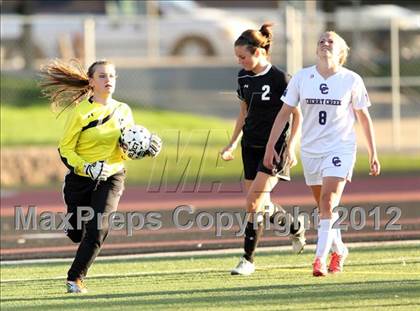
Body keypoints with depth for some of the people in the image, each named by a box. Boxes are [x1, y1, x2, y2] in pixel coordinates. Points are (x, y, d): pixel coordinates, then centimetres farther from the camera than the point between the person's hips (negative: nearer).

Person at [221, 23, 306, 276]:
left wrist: (291, 148, -15)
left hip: (275, 146, -7)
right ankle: (296, 227, 36)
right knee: (261, 204, 9)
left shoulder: (279, 78, -14)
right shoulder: (243, 77, 5)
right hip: (251, 145, 7)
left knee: (254, 202, -14)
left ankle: (248, 260, -6)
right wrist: (233, 143, 14)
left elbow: (297, 115, -8)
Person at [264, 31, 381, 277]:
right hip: (311, 150, 3)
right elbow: (285, 113, 5)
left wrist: (373, 154, 4)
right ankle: (339, 250, 34)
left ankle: (321, 257, -20)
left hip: (341, 148, -3)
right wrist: (271, 146, 0)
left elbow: (364, 117, 4)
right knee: (324, 207, 12)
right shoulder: (301, 78, -1)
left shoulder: (352, 80, -4)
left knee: (328, 202, -18)